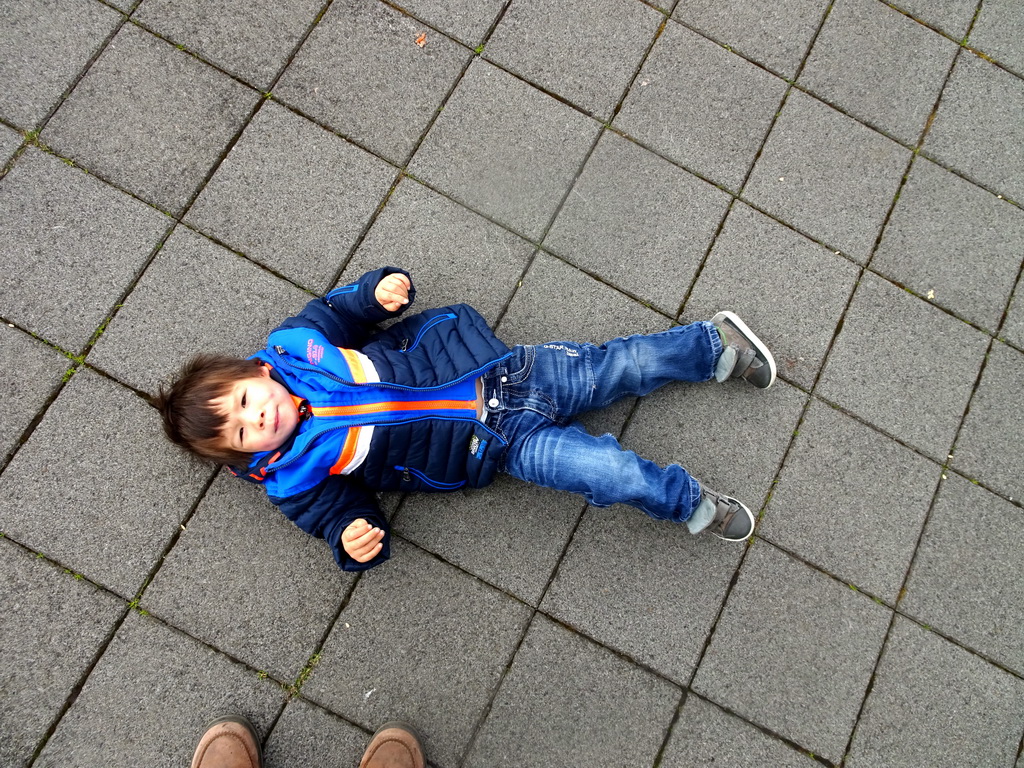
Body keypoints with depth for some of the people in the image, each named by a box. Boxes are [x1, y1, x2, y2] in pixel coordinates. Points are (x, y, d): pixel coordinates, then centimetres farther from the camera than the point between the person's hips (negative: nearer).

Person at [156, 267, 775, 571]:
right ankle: (686, 503, 14)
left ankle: (715, 345, 21)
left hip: (491, 367, 2)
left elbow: (345, 307, 11)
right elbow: (341, 513, -2)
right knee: (608, 473, -13)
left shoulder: (294, 344, -1)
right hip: (497, 446, -2)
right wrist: (354, 544, -25)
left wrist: (382, 289, -9)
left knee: (611, 368, 0)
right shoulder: (295, 481, -6)